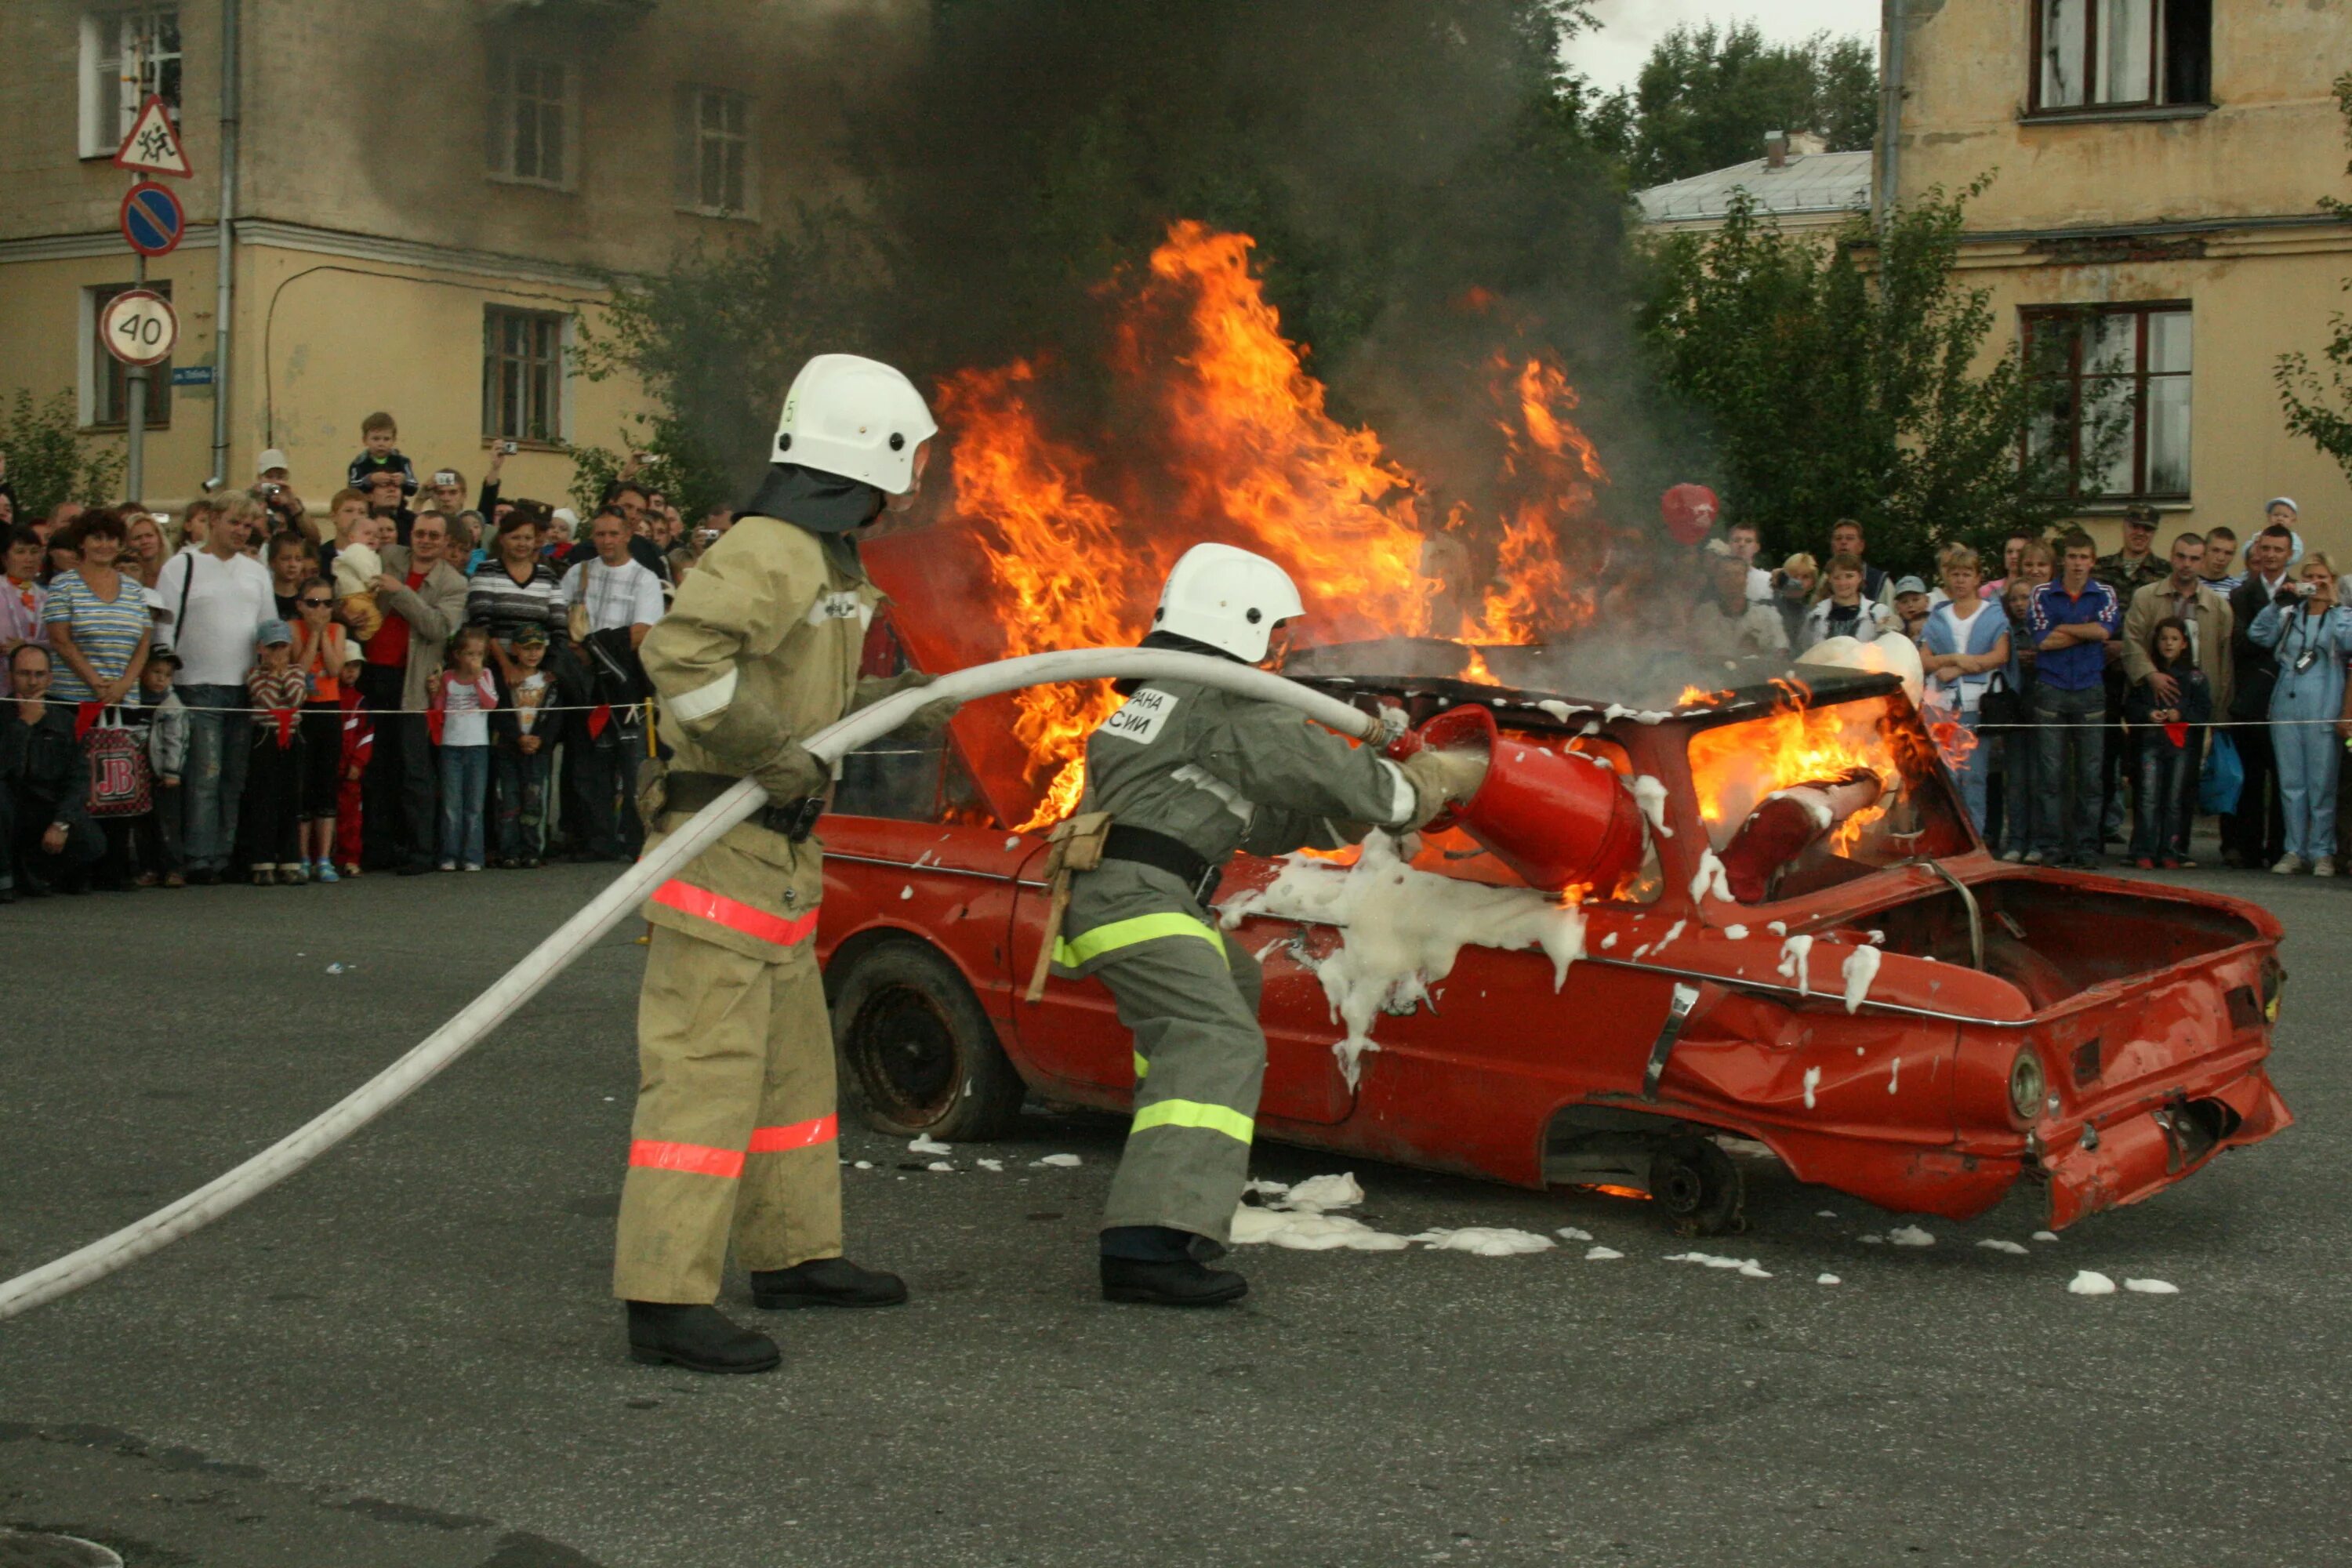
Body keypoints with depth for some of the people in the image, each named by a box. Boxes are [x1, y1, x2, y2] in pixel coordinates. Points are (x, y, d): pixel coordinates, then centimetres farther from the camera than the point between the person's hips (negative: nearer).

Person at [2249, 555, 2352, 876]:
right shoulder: (2289, 616, 13)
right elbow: (2259, 635, -2)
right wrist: (2278, 603, -12)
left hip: (2323, 711, -3)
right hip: (2285, 708, 3)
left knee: (2322, 786, -1)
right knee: (2291, 785, 6)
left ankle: (2323, 853, 5)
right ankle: (2295, 851, 13)